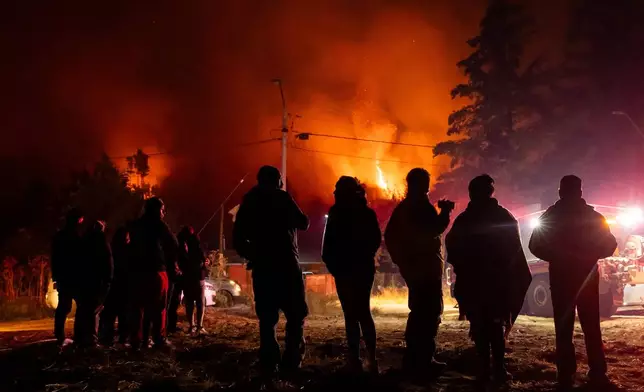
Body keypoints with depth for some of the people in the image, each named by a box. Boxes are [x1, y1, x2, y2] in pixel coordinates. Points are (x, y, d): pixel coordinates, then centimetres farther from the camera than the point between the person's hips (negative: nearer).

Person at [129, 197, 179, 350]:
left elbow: (133, 246, 20)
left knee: (137, 306, 6)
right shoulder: (158, 224, -4)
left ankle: (136, 340, 3)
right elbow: (173, 244, -4)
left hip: (137, 270, 6)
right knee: (158, 306, -2)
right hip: (155, 269, -6)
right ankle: (159, 339, -4)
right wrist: (172, 263, 9)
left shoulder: (136, 225, 15)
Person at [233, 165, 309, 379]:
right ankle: (291, 362, -5)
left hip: (262, 268, 4)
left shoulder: (249, 202, 10)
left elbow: (237, 238, 8)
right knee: (296, 315, 4)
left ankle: (268, 365, 5)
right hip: (286, 266, -4)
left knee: (267, 318, 9)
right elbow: (303, 223, 4)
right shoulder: (281, 197, -3)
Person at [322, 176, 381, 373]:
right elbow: (376, 240, 8)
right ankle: (371, 358, 5)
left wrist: (332, 265, 2)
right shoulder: (368, 213, 5)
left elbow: (328, 245, -8)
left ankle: (355, 359, -3)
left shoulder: (337, 214, -7)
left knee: (351, 315, -2)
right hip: (365, 268, 4)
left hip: (344, 270, -4)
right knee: (364, 312, 10)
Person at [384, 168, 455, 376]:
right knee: (430, 311, -7)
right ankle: (420, 360, -7)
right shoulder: (422, 205, -13)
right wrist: (445, 211, -10)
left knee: (419, 309, 16)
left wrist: (400, 259, 18)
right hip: (426, 265, -10)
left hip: (411, 265, 10)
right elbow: (435, 228, -24)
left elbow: (389, 236, 16)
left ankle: (414, 358, 20)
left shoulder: (402, 207, 14)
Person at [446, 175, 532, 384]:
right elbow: (513, 247, -4)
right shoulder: (503, 216, -3)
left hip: (471, 280, 1)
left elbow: (452, 248, 0)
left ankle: (484, 369, 2)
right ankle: (498, 369, -2)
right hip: (497, 280, -1)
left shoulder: (463, 219, 1)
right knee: (495, 324, 6)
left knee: (479, 325, 6)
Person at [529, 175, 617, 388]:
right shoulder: (592, 216, -1)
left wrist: (557, 257, 7)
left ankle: (566, 375, 0)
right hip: (587, 276, 1)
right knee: (591, 326, 10)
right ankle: (598, 373, 9)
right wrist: (588, 255, 9)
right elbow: (609, 245, 0)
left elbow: (536, 246, -3)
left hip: (561, 277, -1)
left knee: (564, 328, 3)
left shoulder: (550, 217, -3)